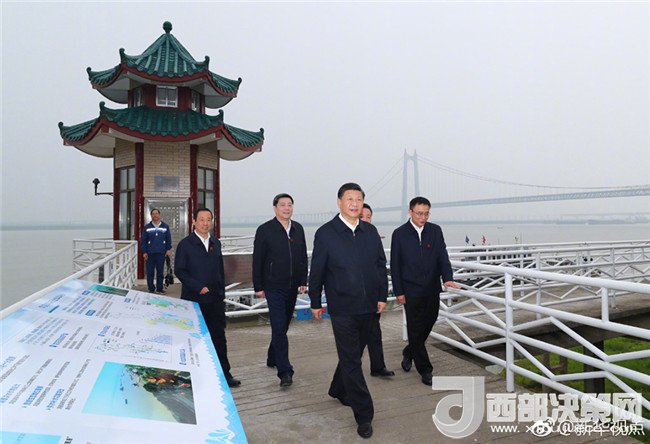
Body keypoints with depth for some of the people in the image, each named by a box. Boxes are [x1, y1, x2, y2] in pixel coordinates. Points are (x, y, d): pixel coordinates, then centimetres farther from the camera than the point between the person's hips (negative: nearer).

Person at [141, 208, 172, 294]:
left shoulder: (165, 226, 4)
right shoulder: (147, 227, 4)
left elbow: (168, 239, 7)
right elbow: (143, 240, 3)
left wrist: (168, 249, -1)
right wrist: (144, 252, -3)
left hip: (161, 253, 0)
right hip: (150, 254, 0)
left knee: (160, 271, 8)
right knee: (150, 272, 3)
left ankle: (160, 288, 19)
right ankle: (151, 289, 13)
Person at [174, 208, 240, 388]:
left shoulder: (216, 243, 12)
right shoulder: (185, 244, -3)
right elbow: (179, 270, -8)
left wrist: (221, 292, 12)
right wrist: (198, 287, -16)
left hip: (215, 300, 4)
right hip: (193, 300, -4)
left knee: (219, 337, 6)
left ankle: (224, 374, 14)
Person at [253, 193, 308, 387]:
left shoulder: (298, 229, 8)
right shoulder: (265, 230, -6)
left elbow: (303, 257, 13)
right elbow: (257, 260, -5)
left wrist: (303, 281, 7)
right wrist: (258, 287, -6)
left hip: (292, 287, 5)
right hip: (274, 287, -5)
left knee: (283, 326, 16)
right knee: (279, 327, -9)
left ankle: (273, 358, 35)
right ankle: (285, 371, -5)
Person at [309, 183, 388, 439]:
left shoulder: (371, 231, 4)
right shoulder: (325, 233, -8)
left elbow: (381, 265, 9)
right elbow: (316, 271, -3)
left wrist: (382, 296, 5)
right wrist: (315, 302, 1)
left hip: (369, 308, 5)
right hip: (342, 309, -4)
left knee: (353, 355, 20)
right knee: (351, 360, 1)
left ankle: (339, 390, 44)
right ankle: (364, 415, 12)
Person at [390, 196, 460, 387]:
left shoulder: (435, 231, 4)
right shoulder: (399, 234, -4)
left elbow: (442, 256, -2)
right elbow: (395, 265, -3)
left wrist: (447, 278, -19)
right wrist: (399, 292, -6)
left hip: (432, 290, 4)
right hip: (412, 292, -3)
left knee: (428, 325, 13)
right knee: (416, 330, 2)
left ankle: (409, 353, 39)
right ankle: (425, 370, 14)